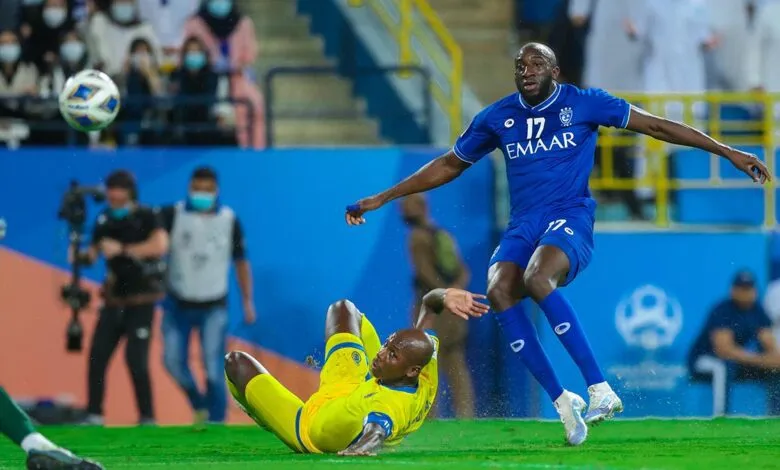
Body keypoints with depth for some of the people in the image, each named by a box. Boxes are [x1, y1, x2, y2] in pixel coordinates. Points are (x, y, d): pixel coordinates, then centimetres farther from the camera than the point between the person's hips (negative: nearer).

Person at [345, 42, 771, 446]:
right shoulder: (497, 117, 12)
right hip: (523, 225, 4)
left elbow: (656, 126, 5)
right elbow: (448, 166, 24)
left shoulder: (583, 103, 2)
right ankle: (562, 402, -22)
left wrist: (728, 151, 2)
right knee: (498, 291, -27)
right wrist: (381, 199, 22)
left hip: (570, 218, -4)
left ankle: (600, 390, -34)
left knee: (537, 280, -35)